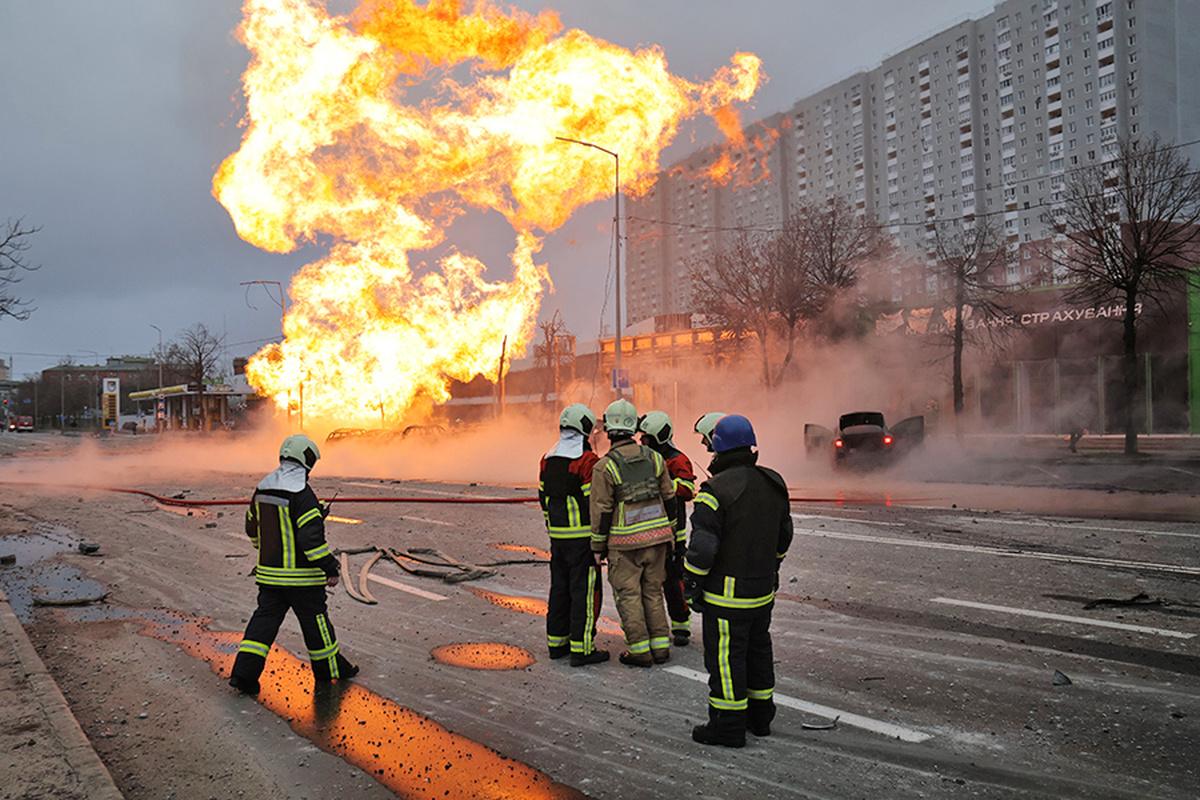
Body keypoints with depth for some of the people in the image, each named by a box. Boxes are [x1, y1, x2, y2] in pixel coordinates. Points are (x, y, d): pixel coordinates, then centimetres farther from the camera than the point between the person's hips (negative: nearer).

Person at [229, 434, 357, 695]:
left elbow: (252, 528, 17)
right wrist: (330, 568, -18)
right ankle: (329, 668, 23)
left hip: (268, 572, 7)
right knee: (315, 619, 8)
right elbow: (312, 536, -24)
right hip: (300, 575, -7)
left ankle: (244, 673, 2)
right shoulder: (301, 493, -19)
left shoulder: (263, 488, 6)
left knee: (265, 618, 10)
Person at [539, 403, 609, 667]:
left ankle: (557, 642, 23)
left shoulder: (548, 459, 9)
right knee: (585, 590, -2)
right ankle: (581, 648, 0)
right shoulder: (587, 461, -15)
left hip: (557, 536, 8)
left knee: (560, 587, 16)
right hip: (582, 536, -8)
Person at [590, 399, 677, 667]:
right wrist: (668, 533, 20)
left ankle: (640, 651, 9)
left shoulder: (604, 466, -12)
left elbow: (601, 511, -10)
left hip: (624, 543, -4)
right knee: (653, 592, 15)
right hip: (657, 538, 5)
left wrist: (598, 547, -1)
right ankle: (660, 646, 18)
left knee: (628, 595, 6)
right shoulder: (654, 458, 3)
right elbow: (669, 498, 9)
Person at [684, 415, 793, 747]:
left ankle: (728, 725, 9)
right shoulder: (773, 483, 3)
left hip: (727, 592, -7)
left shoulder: (716, 490, -20)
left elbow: (702, 545, -21)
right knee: (758, 650, 19)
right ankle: (760, 716, 30)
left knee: (725, 656, 2)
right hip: (763, 588, 8)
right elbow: (784, 534, 15)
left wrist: (691, 585, -9)